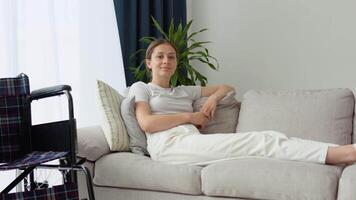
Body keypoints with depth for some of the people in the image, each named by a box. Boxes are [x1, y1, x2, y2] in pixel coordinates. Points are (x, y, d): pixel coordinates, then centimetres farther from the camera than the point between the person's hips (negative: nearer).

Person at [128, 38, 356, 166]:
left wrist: (213, 97, 11)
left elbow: (227, 87, 35)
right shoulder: (140, 88, 17)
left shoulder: (184, 91, 32)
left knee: (270, 138, -21)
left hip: (191, 143, 6)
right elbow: (147, 123, -3)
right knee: (259, 141, -25)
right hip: (168, 145, -6)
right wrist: (189, 116, 1)